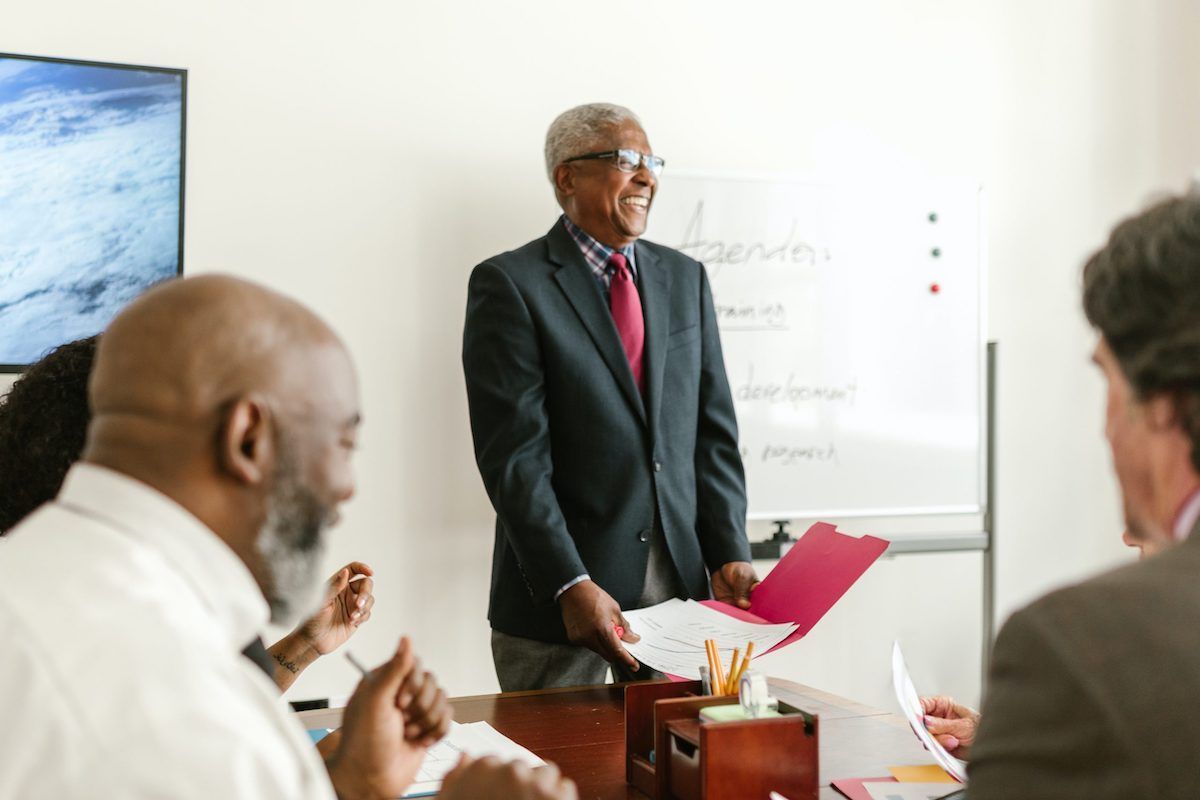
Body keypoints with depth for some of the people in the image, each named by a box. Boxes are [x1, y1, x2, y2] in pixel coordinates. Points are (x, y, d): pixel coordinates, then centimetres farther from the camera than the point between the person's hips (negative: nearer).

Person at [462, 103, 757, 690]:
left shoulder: (684, 278, 11)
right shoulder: (509, 284, -7)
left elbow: (712, 430, 9)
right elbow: (514, 455, -13)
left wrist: (728, 554, -1)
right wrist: (570, 585, -20)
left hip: (677, 583, 5)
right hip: (554, 597, -4)